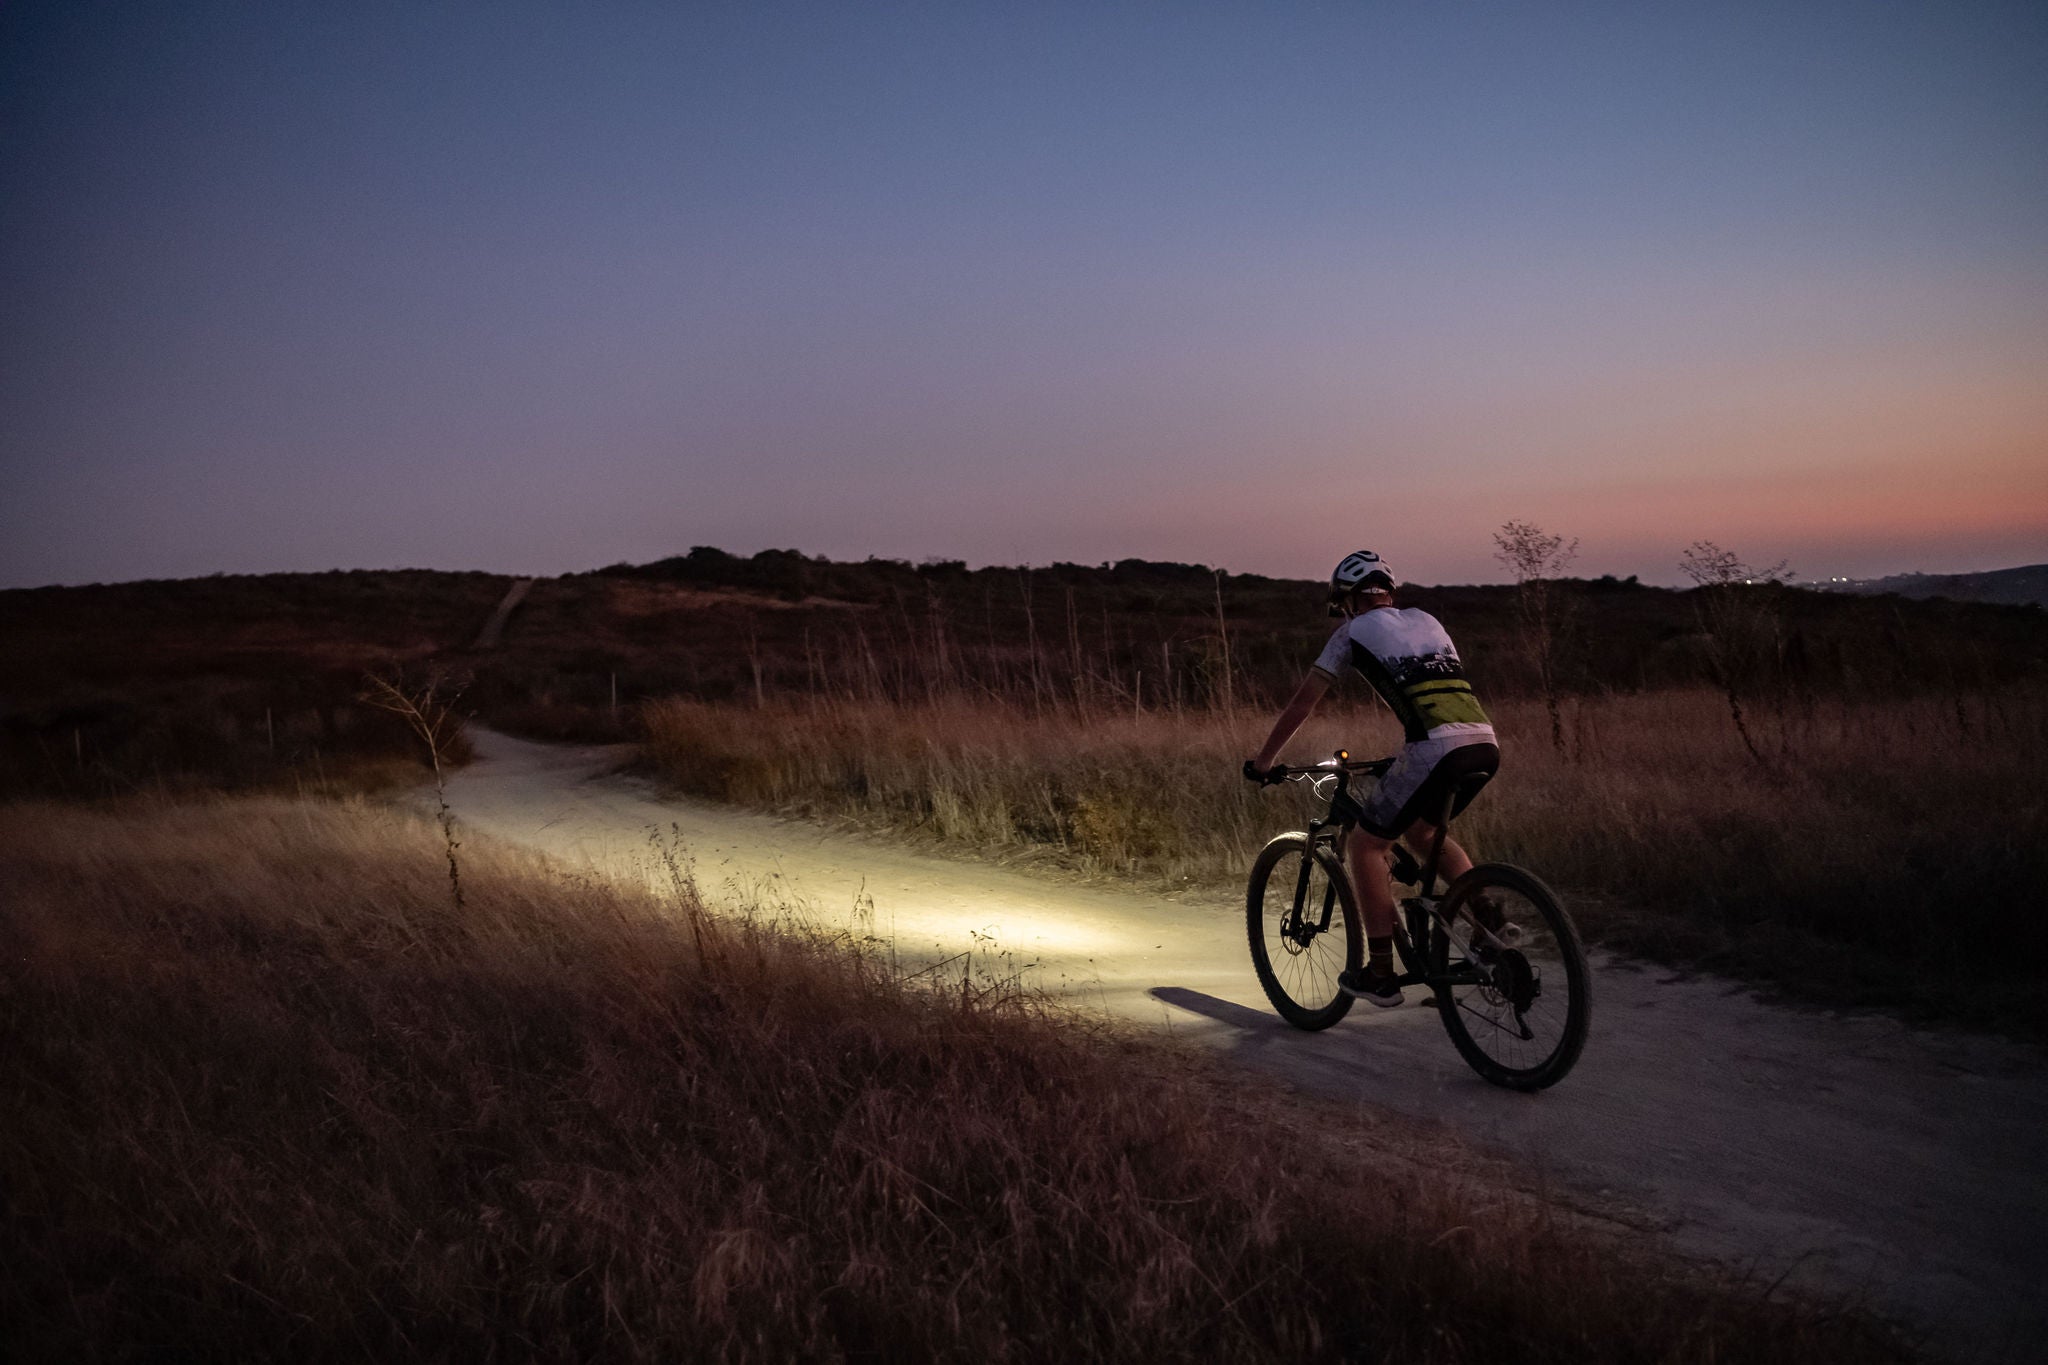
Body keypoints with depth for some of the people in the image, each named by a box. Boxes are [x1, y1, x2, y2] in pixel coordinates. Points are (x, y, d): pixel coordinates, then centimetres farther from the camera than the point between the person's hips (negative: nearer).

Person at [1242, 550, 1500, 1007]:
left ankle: (1380, 974, 9)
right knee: (1421, 831, 29)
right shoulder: (1425, 620, 28)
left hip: (1435, 749, -7)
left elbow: (1302, 703, 16)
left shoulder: (1354, 632, 12)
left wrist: (1263, 761, 26)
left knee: (1367, 844, 9)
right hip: (1485, 745, 7)